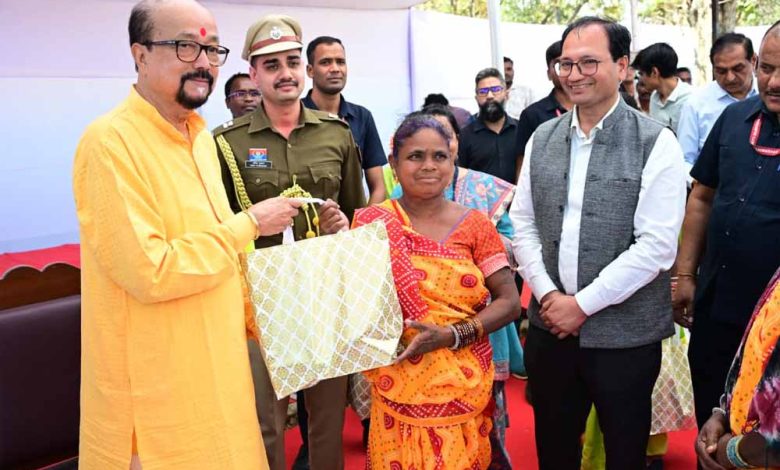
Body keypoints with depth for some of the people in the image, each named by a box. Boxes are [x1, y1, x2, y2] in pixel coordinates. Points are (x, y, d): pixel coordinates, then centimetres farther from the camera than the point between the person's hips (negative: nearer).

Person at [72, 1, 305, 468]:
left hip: (217, 367, 8)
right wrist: (249, 223, -16)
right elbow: (149, 272, -24)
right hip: (157, 390, -8)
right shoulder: (111, 142, -18)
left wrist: (256, 319, 12)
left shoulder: (199, 136, 8)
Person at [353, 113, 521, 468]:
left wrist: (452, 335, -16)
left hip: (462, 386, 1)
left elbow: (509, 302, -4)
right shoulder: (372, 223, -1)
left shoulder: (475, 224, -1)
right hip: (398, 386, 0)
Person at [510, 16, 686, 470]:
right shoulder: (542, 139, 5)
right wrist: (549, 295, -7)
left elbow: (656, 245, -15)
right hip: (550, 327, 4)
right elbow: (523, 224, 6)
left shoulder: (656, 143, -9)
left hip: (625, 335, -3)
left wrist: (583, 304, -15)